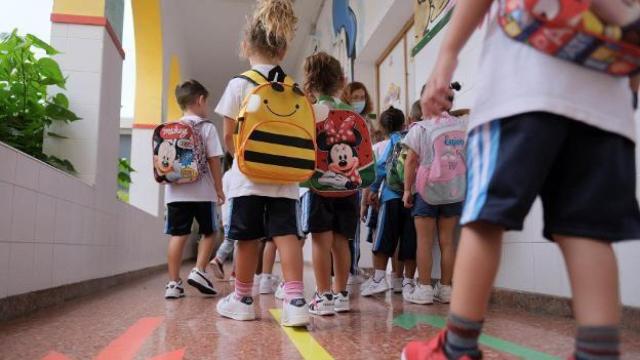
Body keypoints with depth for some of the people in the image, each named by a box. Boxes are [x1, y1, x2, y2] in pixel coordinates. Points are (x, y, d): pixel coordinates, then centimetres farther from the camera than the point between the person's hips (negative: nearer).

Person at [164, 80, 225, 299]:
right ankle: (199, 271, 2)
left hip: (176, 191, 4)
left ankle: (173, 283, 6)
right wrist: (219, 188, 0)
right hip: (202, 191, -4)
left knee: (178, 235, 6)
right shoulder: (207, 128, -4)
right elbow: (214, 161, -6)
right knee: (208, 232, 14)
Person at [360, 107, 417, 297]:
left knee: (384, 238, 2)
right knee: (409, 239, 6)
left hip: (392, 195, -3)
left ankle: (379, 277, -2)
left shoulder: (392, 140, 2)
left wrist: (373, 189, 4)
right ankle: (408, 280, 10)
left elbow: (381, 166, -3)